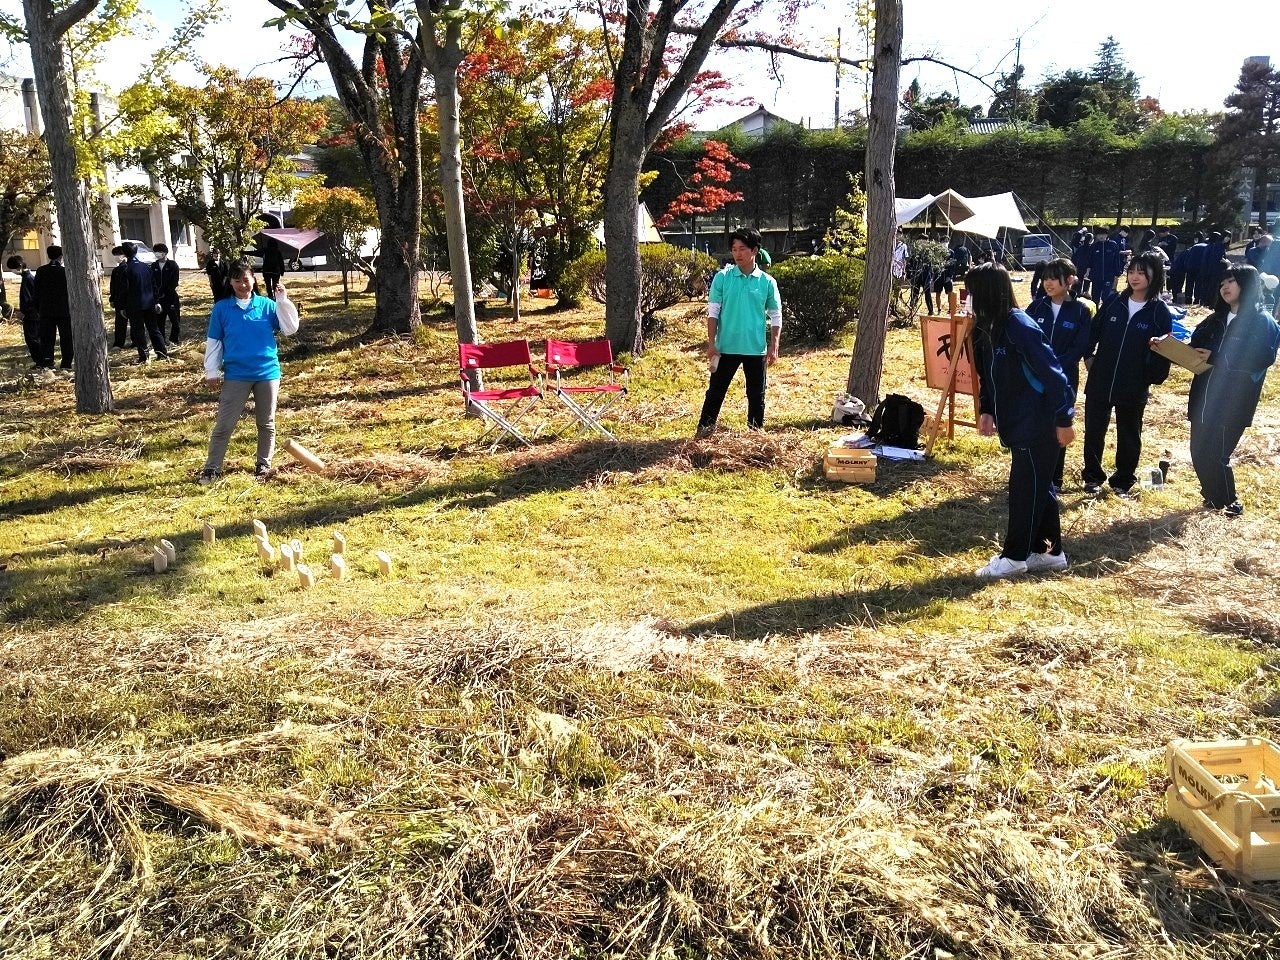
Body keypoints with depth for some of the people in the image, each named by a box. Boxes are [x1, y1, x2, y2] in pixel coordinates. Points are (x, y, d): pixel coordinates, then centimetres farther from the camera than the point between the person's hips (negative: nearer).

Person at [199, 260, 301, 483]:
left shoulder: (267, 305, 1)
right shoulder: (221, 308, 0)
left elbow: (290, 329, -5)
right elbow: (213, 342, 4)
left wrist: (283, 301, -14)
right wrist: (212, 372, 2)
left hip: (268, 373, 1)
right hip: (235, 375, -1)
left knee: (266, 423, 13)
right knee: (224, 424, 0)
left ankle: (264, 463, 27)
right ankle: (212, 468, 7)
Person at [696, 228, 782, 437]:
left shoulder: (767, 282, 0)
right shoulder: (722, 277, -2)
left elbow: (776, 317, 5)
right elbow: (712, 312, -2)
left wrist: (773, 347, -1)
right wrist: (711, 344, -8)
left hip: (756, 349, 1)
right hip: (726, 347, -1)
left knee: (757, 395, 10)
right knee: (716, 391, 4)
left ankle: (756, 433, 23)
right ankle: (703, 431, 11)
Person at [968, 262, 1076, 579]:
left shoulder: (1020, 326, -21)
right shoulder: (987, 328, 6)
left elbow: (1053, 374, -20)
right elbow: (988, 376, 15)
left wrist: (1063, 420, -18)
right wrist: (986, 411, 1)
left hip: (1038, 425, -9)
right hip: (1016, 424, 9)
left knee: (1025, 489, 0)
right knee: (1037, 487, 16)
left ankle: (1014, 557, 10)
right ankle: (1049, 552, 27)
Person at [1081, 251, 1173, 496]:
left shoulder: (1160, 312, -7)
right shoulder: (1113, 302, 0)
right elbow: (1093, 331, 10)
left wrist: (1152, 379, -7)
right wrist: (1089, 357, 3)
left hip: (1134, 388, -2)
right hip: (1099, 382, 2)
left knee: (1129, 437, 12)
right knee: (1093, 432, 10)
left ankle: (1123, 480, 29)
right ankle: (1092, 476, 27)